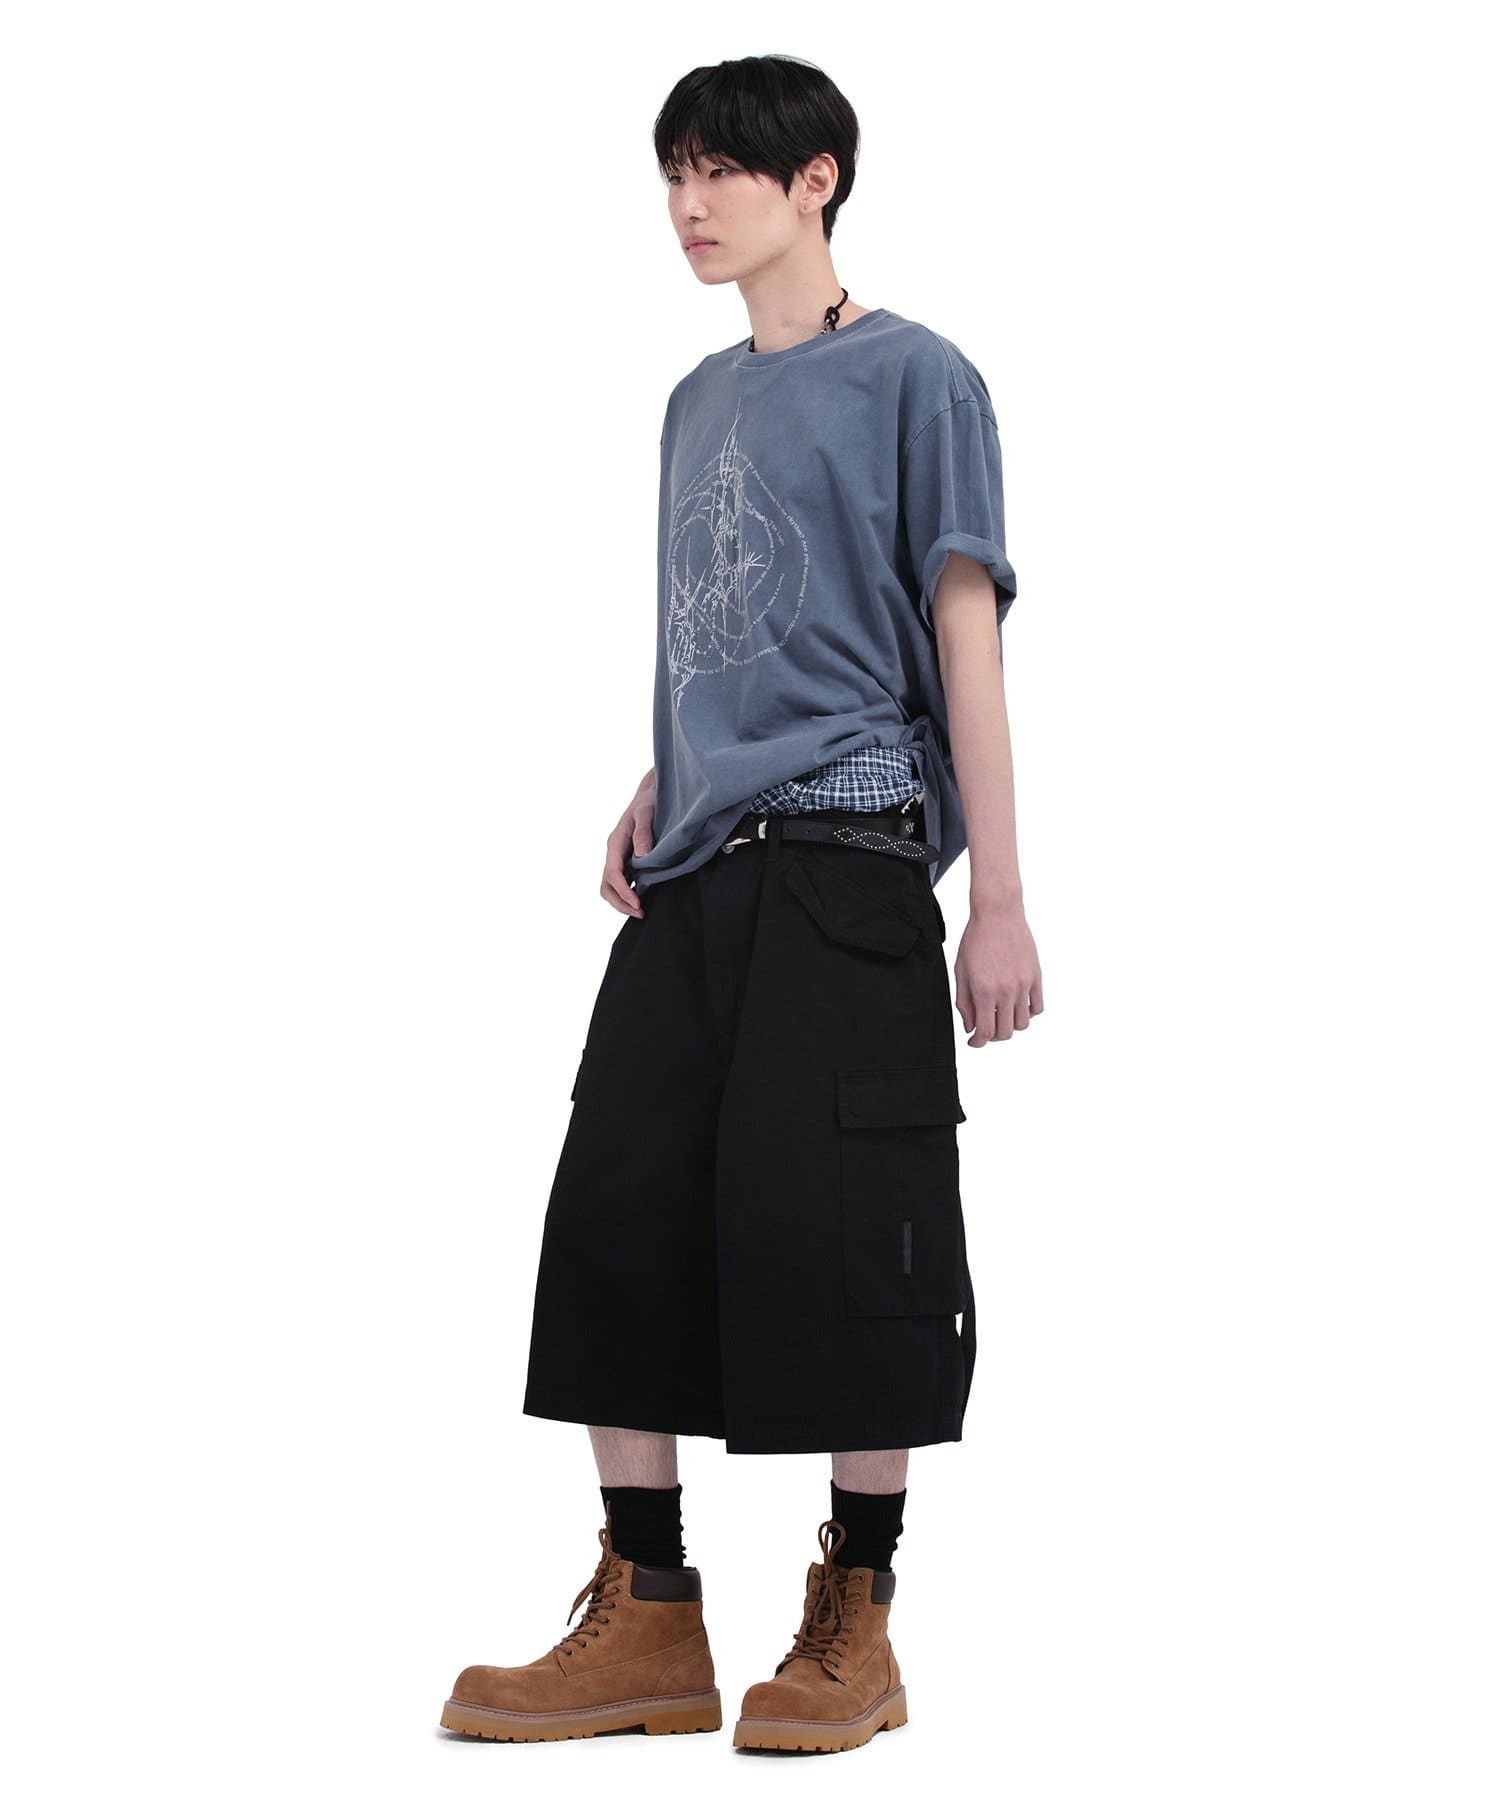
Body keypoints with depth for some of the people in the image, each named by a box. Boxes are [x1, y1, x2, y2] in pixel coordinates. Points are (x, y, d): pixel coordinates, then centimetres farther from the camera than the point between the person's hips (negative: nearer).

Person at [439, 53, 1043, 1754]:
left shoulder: (912, 378, -1)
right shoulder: (699, 401, 19)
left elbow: (959, 631, -4)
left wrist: (998, 896, -9)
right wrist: (653, 798, 7)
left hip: (845, 858, -6)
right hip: (695, 879, 7)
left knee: (841, 1233, -4)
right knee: (617, 1215, 2)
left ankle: (853, 1621, 9)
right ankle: (648, 1623, 10)